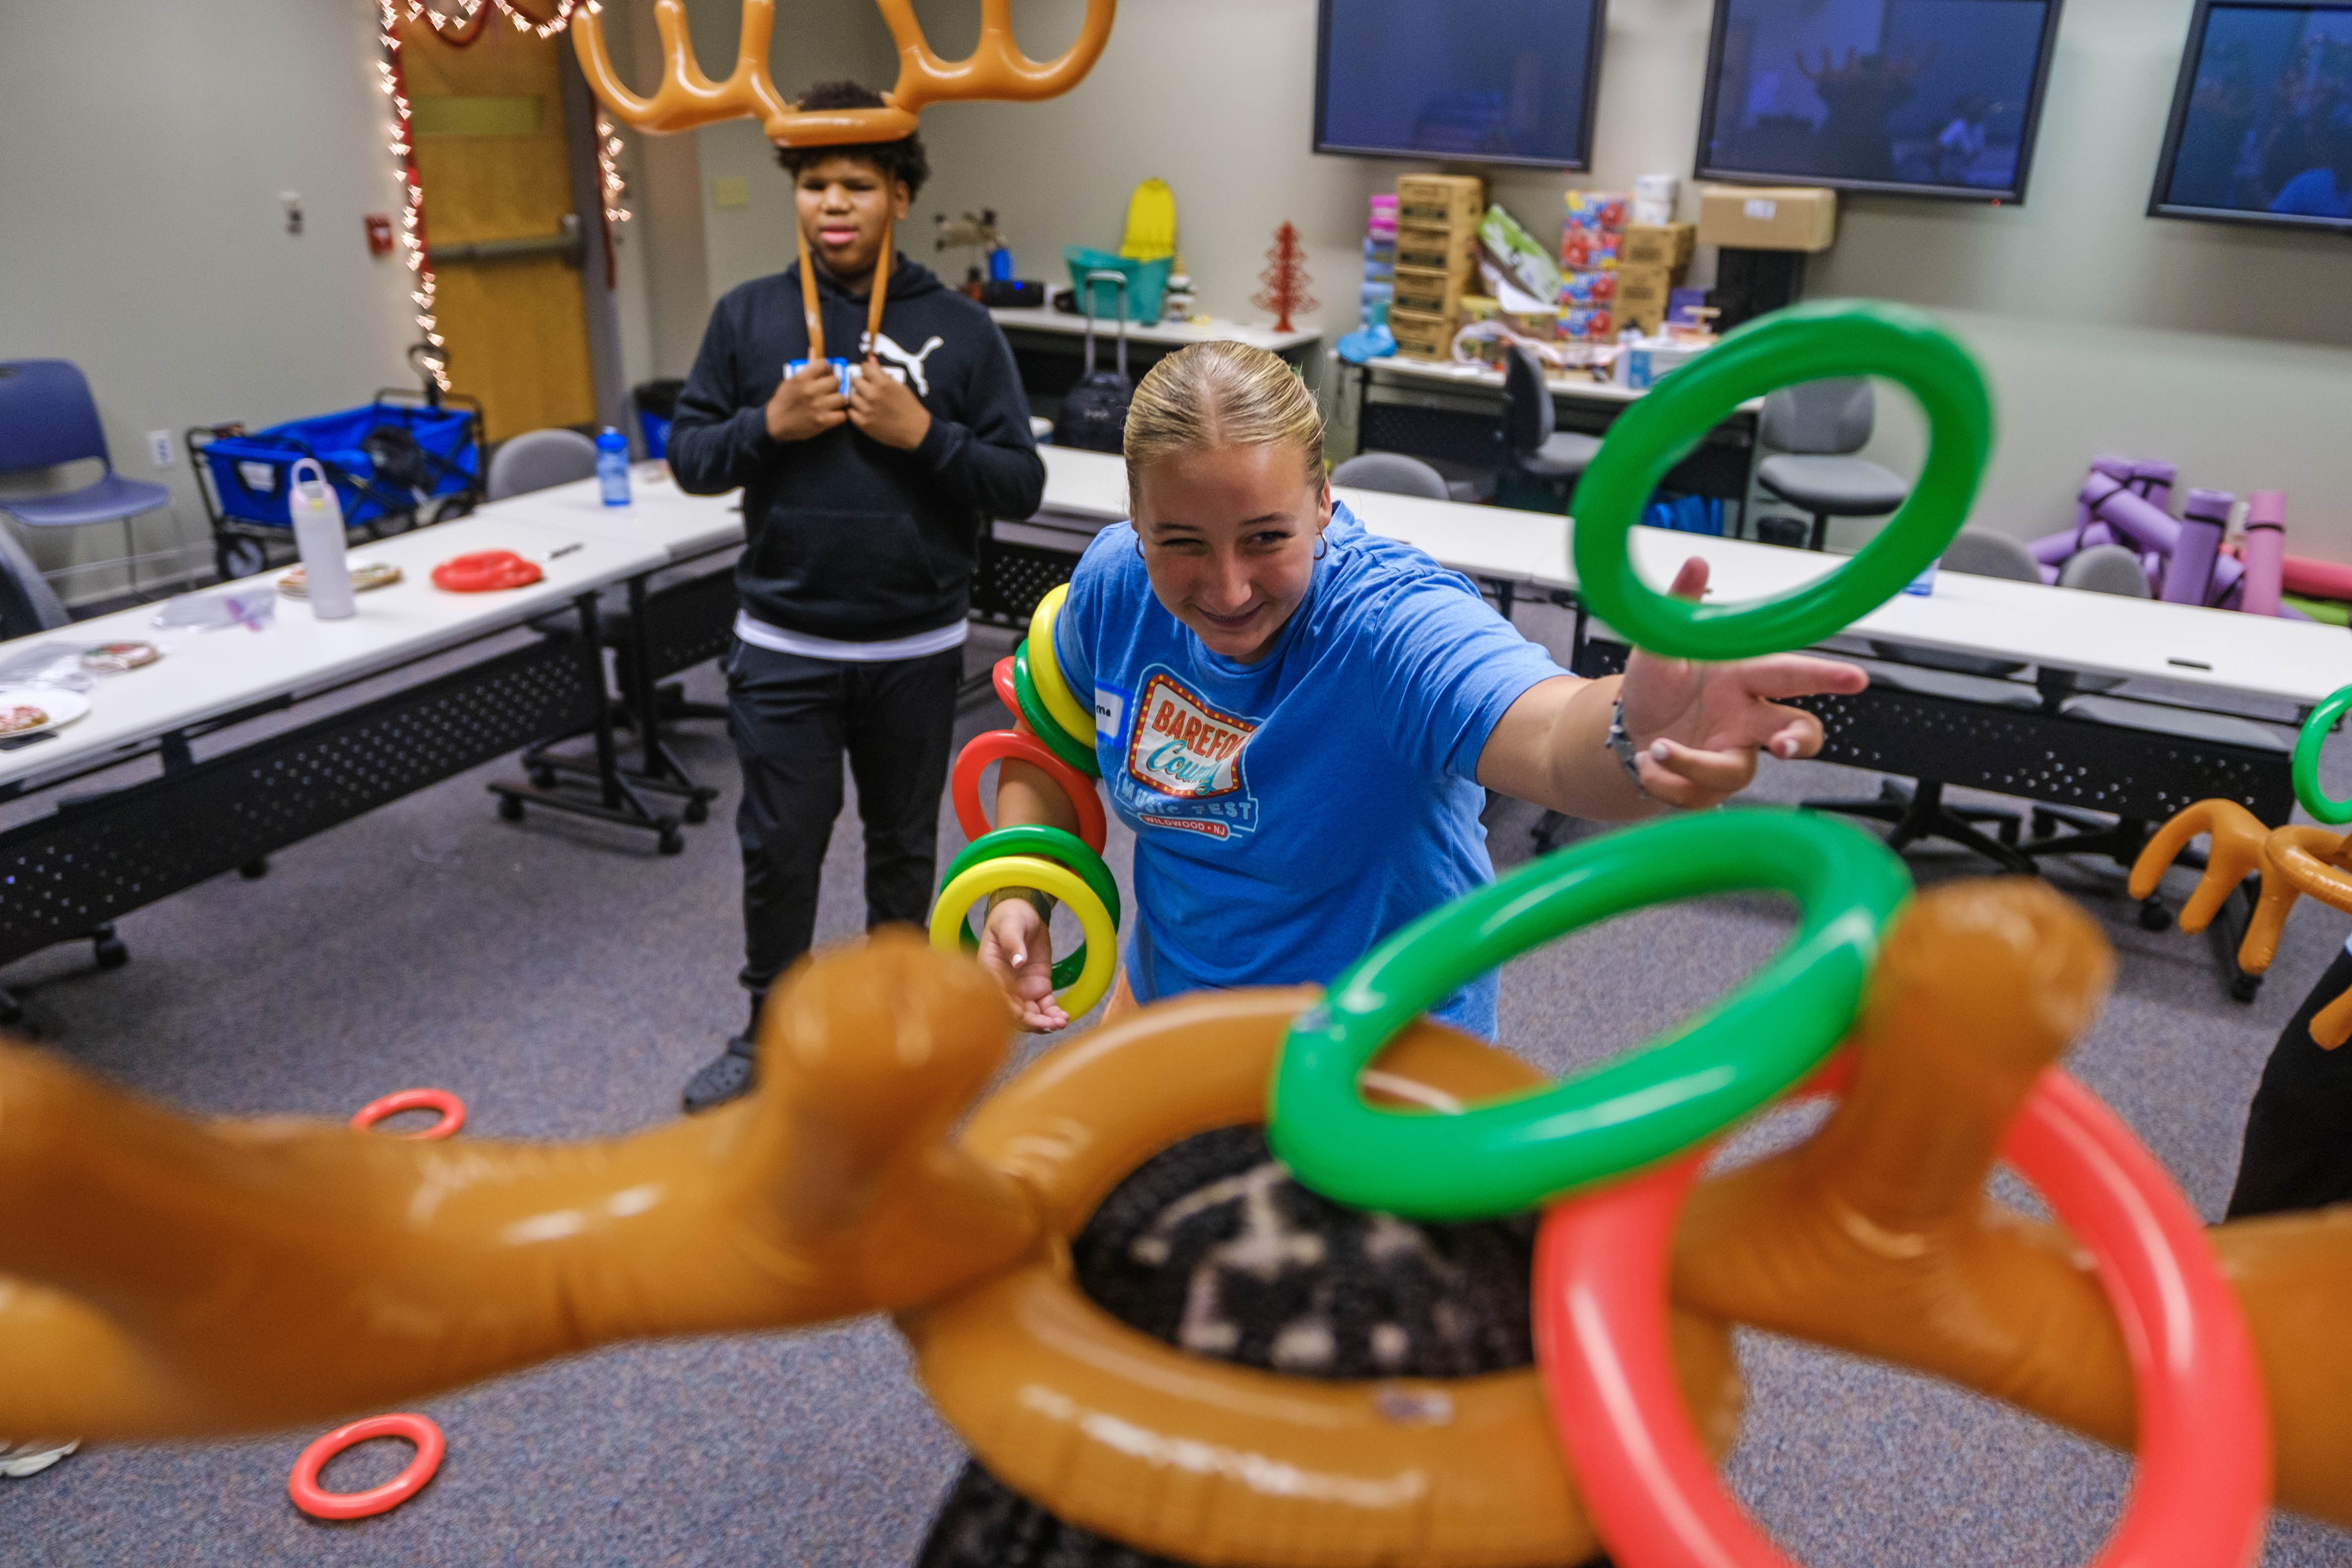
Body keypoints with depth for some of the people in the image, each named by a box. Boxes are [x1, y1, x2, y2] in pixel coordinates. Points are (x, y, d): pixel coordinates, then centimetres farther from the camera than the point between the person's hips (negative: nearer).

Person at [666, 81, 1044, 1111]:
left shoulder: (959, 329, -3)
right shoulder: (746, 316, 1)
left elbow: (1021, 485, -4)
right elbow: (688, 458, 4)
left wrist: (925, 434, -19)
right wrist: (768, 425, -14)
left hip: (916, 648, 0)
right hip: (783, 647, 0)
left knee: (904, 841, 16)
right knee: (779, 848, 8)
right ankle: (770, 1028, 30)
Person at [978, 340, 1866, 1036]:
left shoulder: (1391, 621, -32)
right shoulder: (1114, 584, -15)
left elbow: (1547, 736, -52)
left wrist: (1631, 736, -75)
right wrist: (1017, 898, -13)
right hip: (1166, 994, 5)